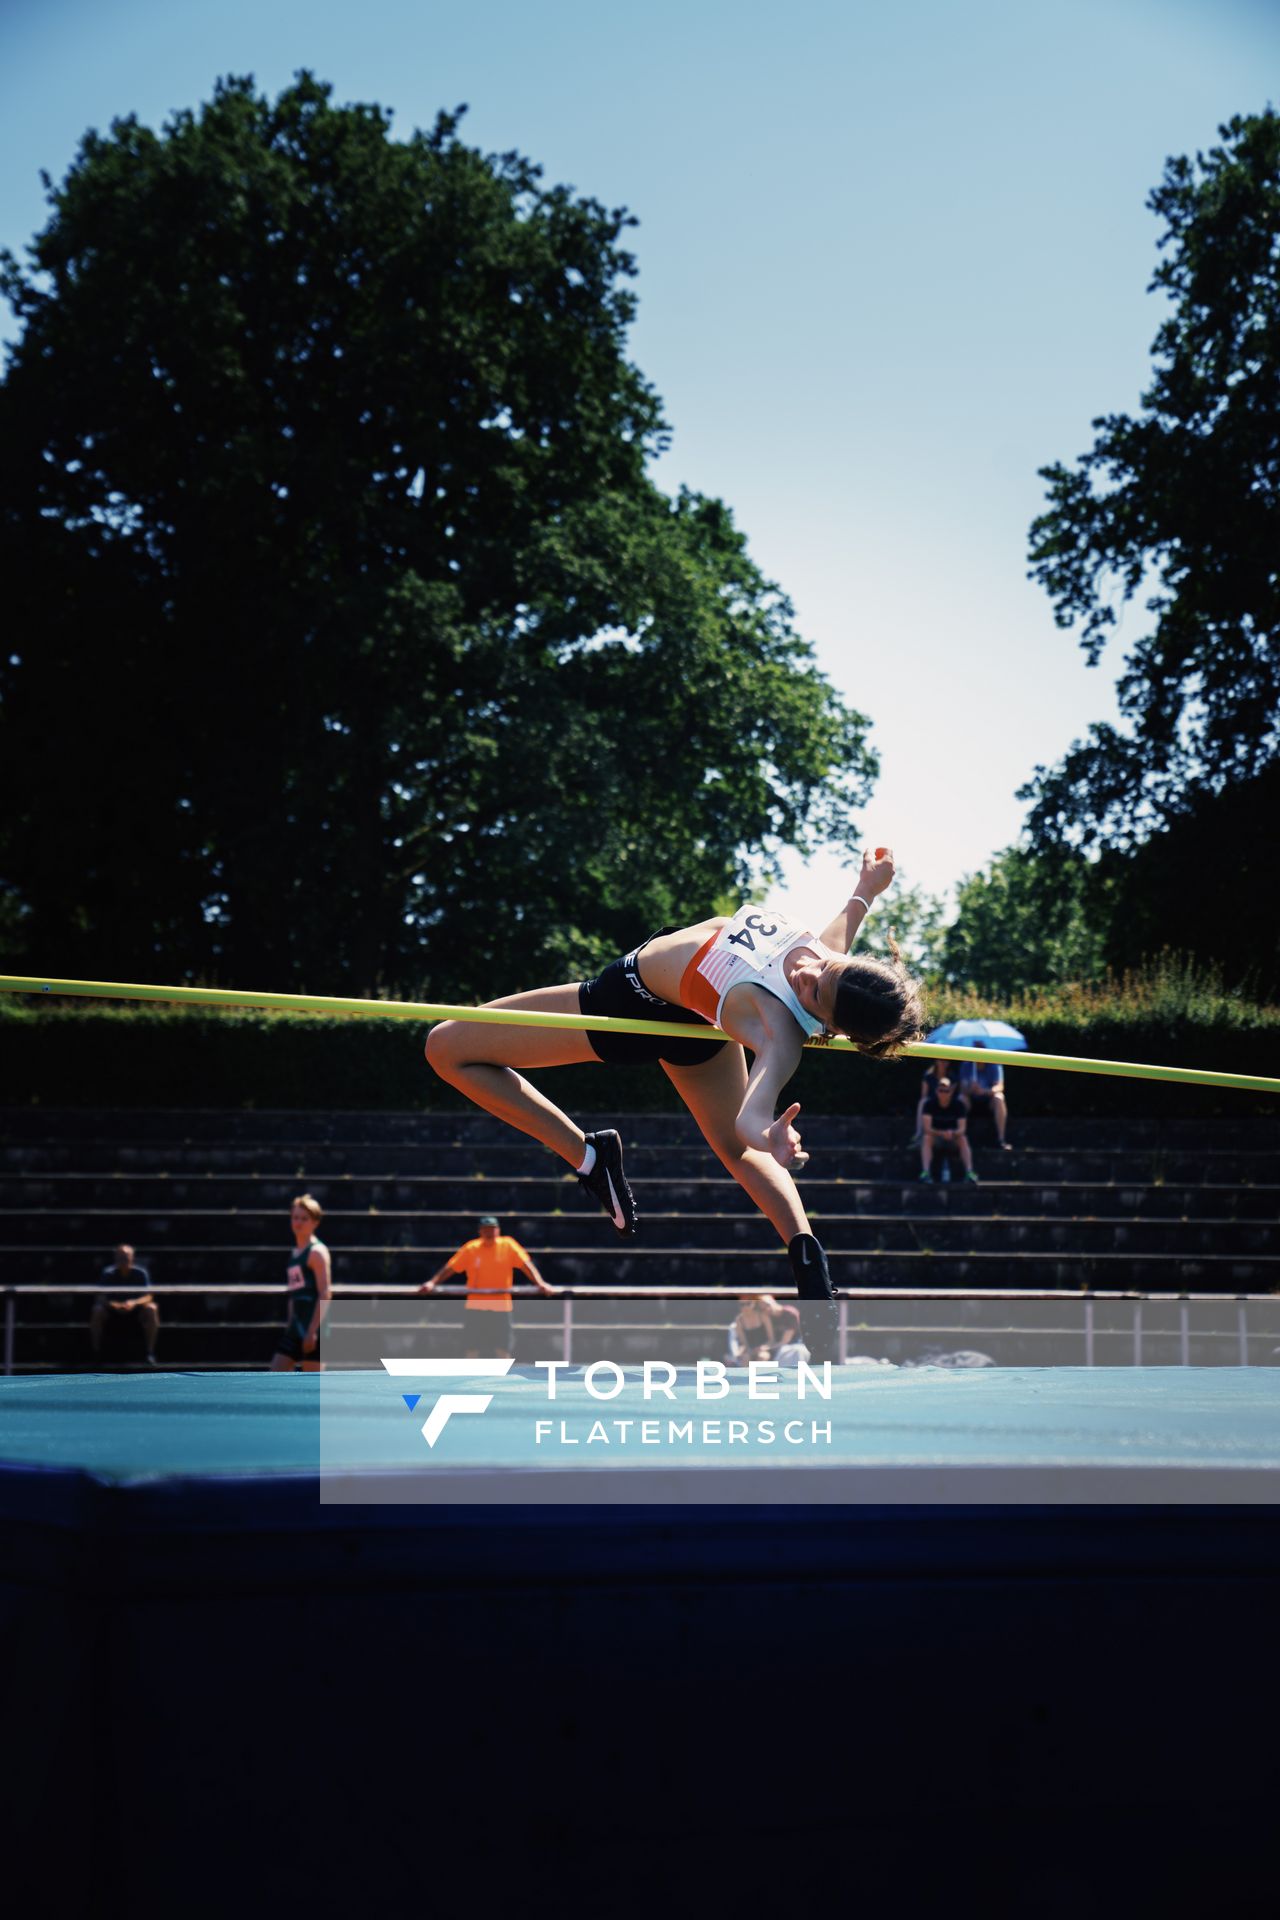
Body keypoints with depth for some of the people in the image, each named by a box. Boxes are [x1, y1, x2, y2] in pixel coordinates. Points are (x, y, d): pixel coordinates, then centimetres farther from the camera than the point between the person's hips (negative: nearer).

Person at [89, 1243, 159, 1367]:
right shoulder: (108, 1274, -9)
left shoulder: (140, 1273, -9)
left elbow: (147, 1297, -12)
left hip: (135, 1310, 0)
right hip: (113, 1311, 0)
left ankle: (149, 1354, -23)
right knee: (97, 1311, -30)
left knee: (151, 1309, -29)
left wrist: (134, 1303, -34)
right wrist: (113, 1305, -35)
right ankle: (96, 1354, -20)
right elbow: (101, 1298, -13)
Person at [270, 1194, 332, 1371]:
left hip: (312, 1325, -9)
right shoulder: (295, 1253, 17)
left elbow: (325, 1294, -15)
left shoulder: (317, 1252, -8)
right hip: (296, 1325, 9)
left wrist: (312, 1331, -21)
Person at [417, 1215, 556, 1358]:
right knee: (472, 1350, -1)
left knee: (503, 1351, -2)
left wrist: (540, 1283, -18)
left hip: (501, 1308, 0)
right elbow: (450, 1268, 1)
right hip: (476, 1308, 0)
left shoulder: (508, 1246, 0)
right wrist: (433, 1282, -13)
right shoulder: (470, 1249, 1)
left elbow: (526, 1265, -4)